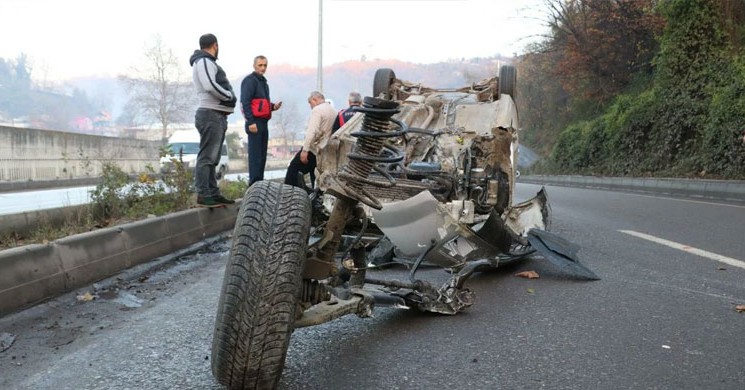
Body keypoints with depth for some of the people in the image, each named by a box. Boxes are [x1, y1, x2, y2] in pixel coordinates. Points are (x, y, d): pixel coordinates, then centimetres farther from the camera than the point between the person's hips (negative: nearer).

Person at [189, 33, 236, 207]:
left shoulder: (207, 62, 23)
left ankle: (213, 193, 19)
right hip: (211, 114, -11)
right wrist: (230, 96, -10)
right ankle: (203, 195, -12)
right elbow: (211, 86, -22)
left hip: (217, 115, 11)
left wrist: (228, 99, 5)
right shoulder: (203, 61, -9)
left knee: (212, 158, 13)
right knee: (207, 156, -11)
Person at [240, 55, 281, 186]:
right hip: (255, 123, -9)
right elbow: (245, 102, -15)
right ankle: (254, 183, -9)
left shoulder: (263, 81, 22)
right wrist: (251, 122, -22)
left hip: (263, 122, 9)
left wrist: (273, 106, 9)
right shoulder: (249, 80, -7)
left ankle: (259, 182, 17)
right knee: (255, 154, -10)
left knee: (262, 154, 11)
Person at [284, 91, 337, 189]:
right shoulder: (334, 111, 13)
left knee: (293, 168, 0)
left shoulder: (317, 110, -10)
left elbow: (312, 132, -20)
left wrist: (305, 150, -23)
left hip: (314, 148, -8)